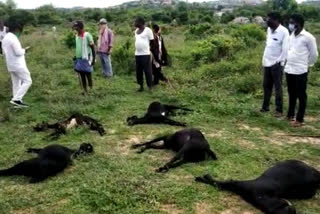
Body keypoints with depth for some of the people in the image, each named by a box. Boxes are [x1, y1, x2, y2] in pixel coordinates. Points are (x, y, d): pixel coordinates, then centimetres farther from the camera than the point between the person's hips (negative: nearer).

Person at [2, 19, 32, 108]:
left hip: (10, 65, 9)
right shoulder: (13, 38, -18)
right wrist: (24, 50, -3)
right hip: (18, 65, -9)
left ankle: (17, 102, 16)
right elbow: (18, 52, -23)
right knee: (27, 81, -2)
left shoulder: (5, 38, 12)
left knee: (16, 83, 14)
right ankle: (16, 99, -7)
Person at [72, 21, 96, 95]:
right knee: (81, 75, 8)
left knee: (88, 75, 0)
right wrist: (76, 57, 19)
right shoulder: (77, 36, 10)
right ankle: (84, 90, 17)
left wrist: (94, 59, -13)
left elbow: (92, 47, -10)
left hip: (86, 59, -7)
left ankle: (91, 89, 15)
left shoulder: (87, 35, -11)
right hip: (79, 59, 7)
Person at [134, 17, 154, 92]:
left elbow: (152, 42, -3)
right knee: (138, 71, 9)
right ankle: (141, 86, 21)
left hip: (146, 54, -7)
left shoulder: (147, 30, -7)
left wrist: (146, 47, 7)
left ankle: (150, 87, 6)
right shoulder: (136, 31, 14)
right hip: (137, 54, 7)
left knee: (147, 71, -3)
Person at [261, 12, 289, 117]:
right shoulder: (269, 29, 8)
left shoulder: (284, 31, -14)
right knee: (266, 86, 14)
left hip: (276, 64, -7)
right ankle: (265, 107, 26)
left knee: (278, 87, 1)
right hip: (267, 62, 7)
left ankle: (279, 110, 9)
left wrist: (280, 62, -15)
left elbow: (285, 49, -14)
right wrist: (264, 59, 13)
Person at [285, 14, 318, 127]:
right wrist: (287, 63, 16)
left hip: (300, 71, -7)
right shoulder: (292, 35, 9)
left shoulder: (308, 37, -12)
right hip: (289, 70, 7)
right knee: (291, 94, 18)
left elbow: (314, 54, -4)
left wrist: (307, 64, 8)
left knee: (301, 95, 4)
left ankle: (299, 119, 12)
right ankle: (290, 115, 32)